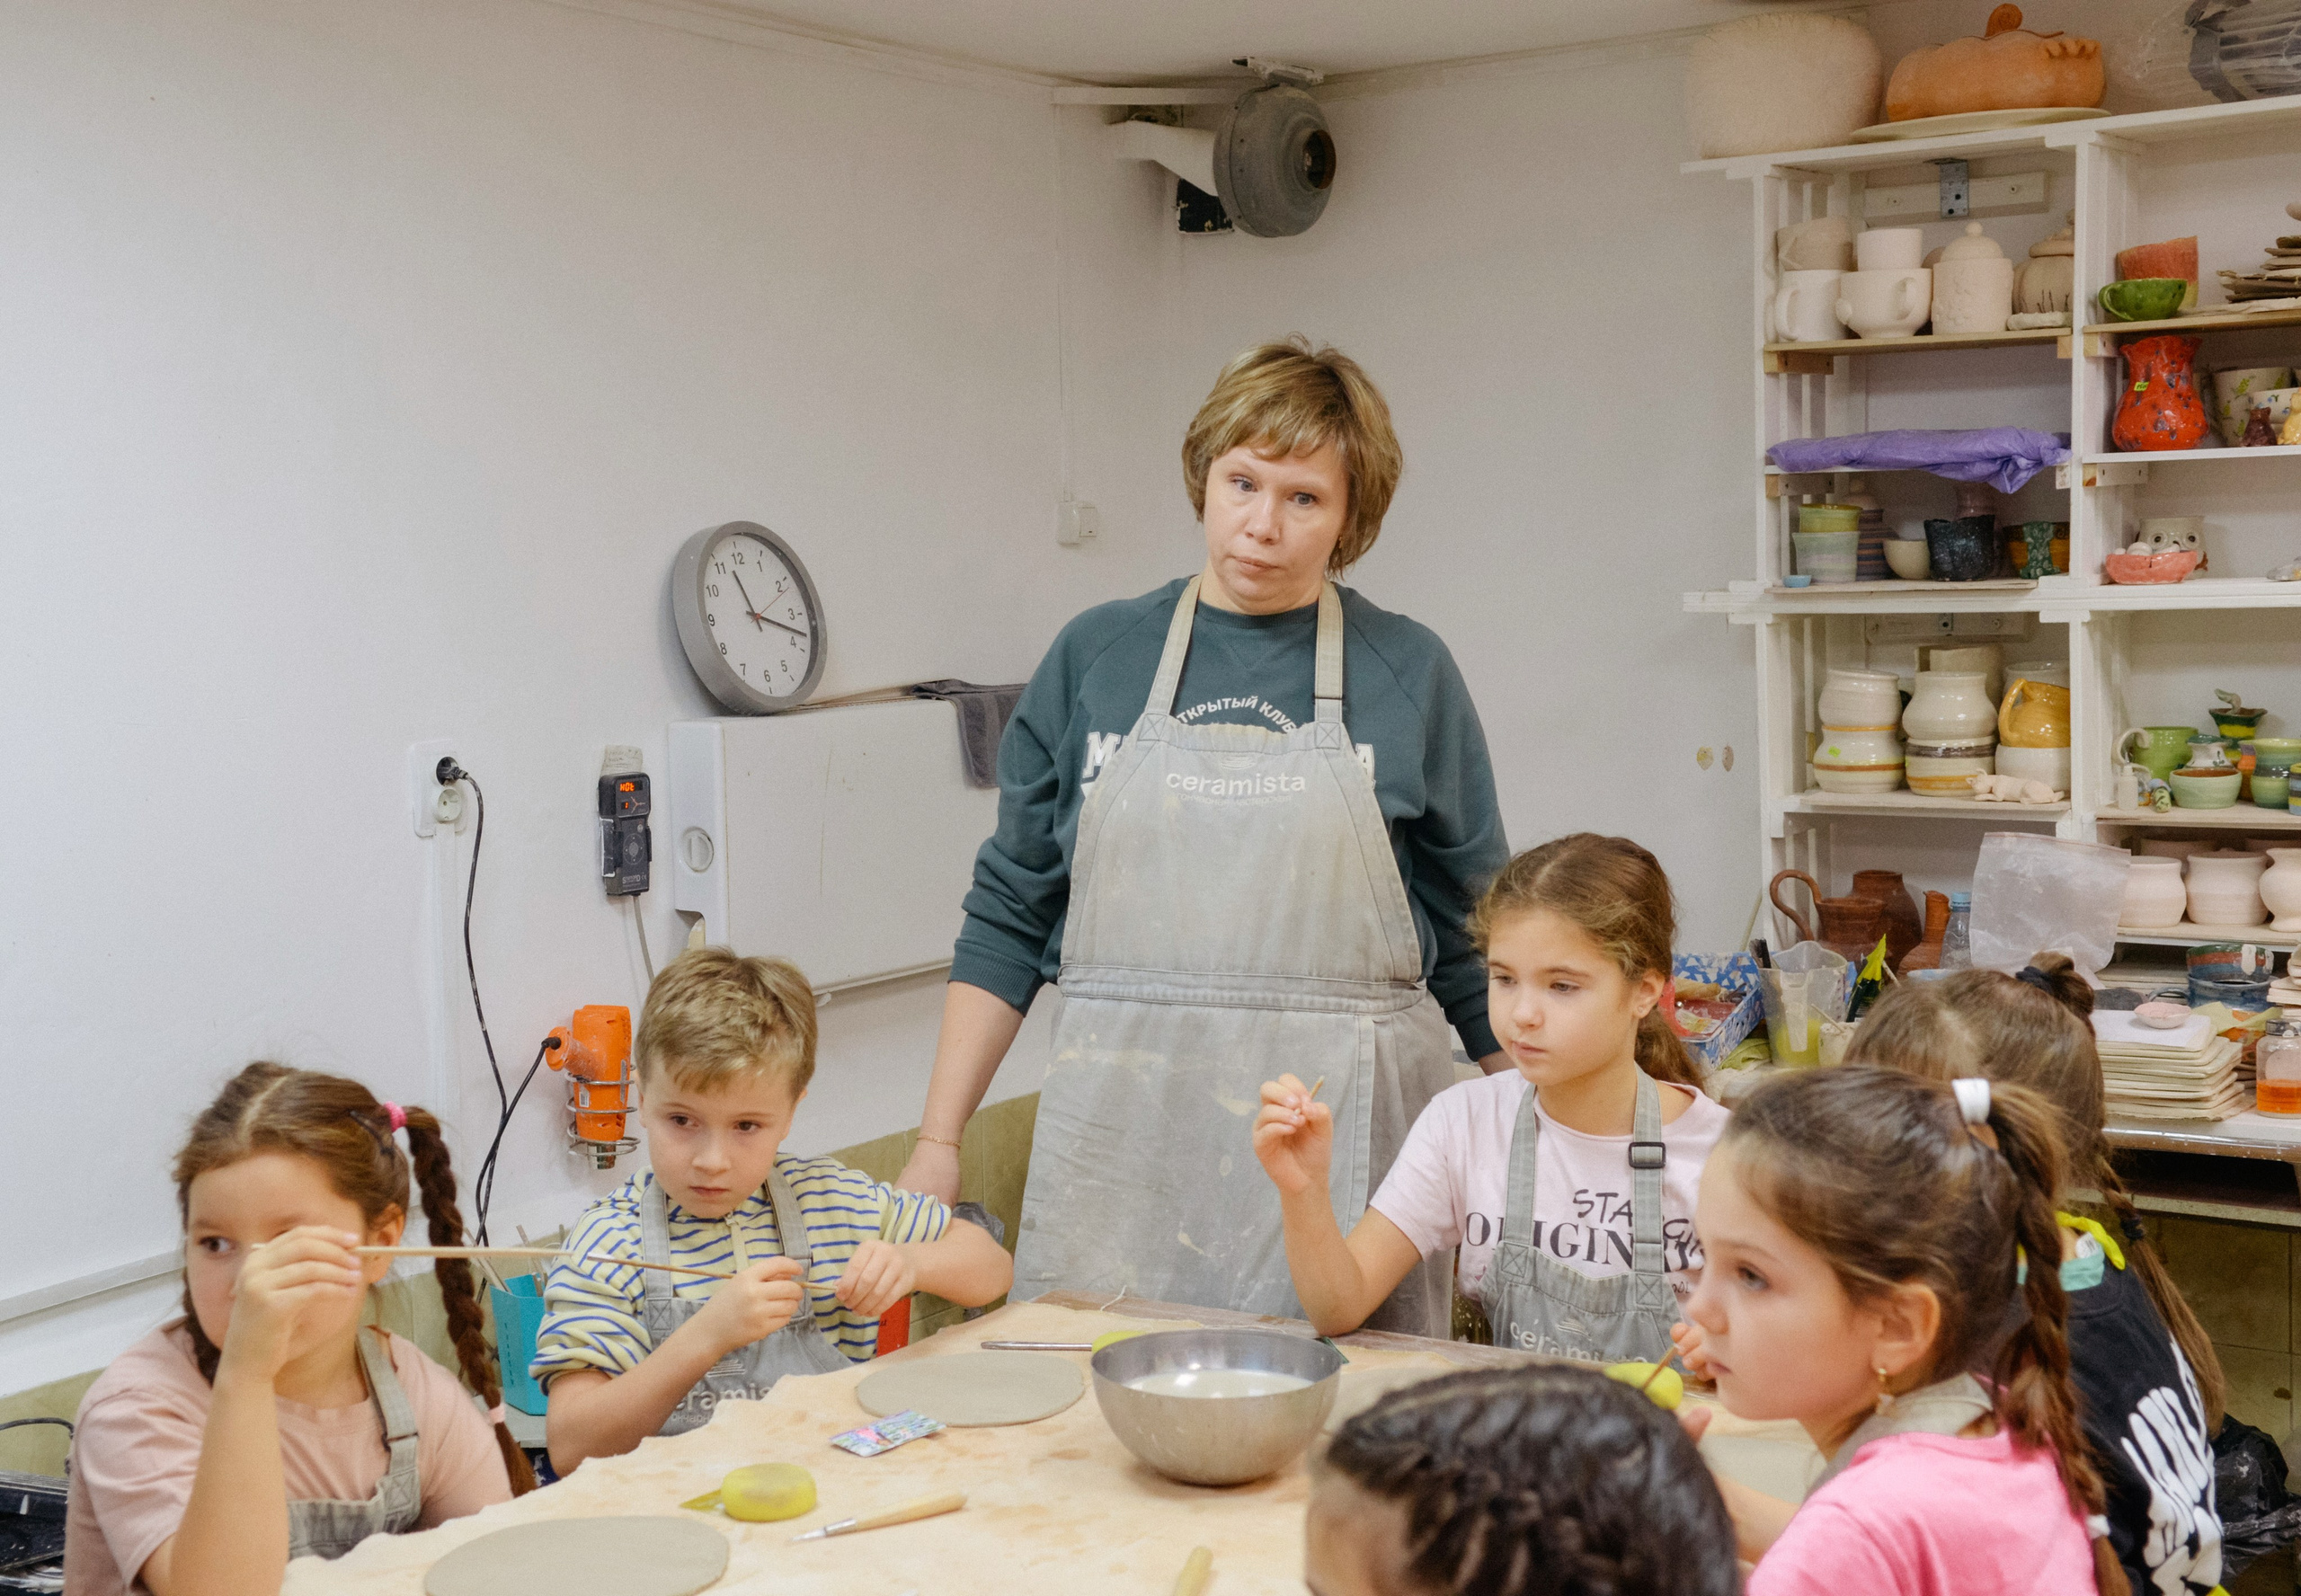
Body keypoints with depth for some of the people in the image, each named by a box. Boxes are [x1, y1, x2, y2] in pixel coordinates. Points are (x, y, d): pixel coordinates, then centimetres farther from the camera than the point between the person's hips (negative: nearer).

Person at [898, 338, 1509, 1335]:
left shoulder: (1408, 673, 4)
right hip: (1124, 1128, 1)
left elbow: (1476, 935, 10)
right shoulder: (1095, 656, 8)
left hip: (1339, 1124, -1)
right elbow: (1010, 916, 10)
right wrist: (939, 1142, 6)